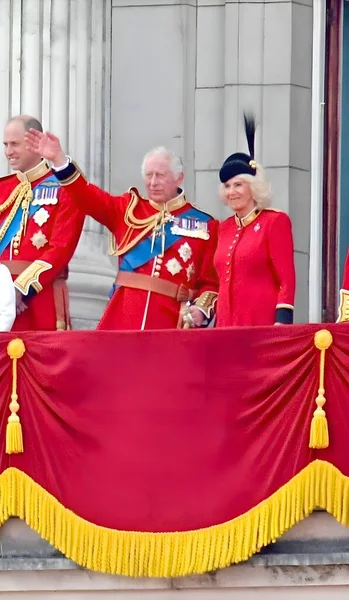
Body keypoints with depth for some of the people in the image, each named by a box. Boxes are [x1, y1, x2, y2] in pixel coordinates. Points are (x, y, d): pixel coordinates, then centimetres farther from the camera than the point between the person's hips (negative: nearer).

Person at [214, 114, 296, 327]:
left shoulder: (275, 221, -1)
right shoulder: (225, 228, 17)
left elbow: (287, 279, -7)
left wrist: (282, 321, -16)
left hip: (263, 324, -6)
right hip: (226, 325, 6)